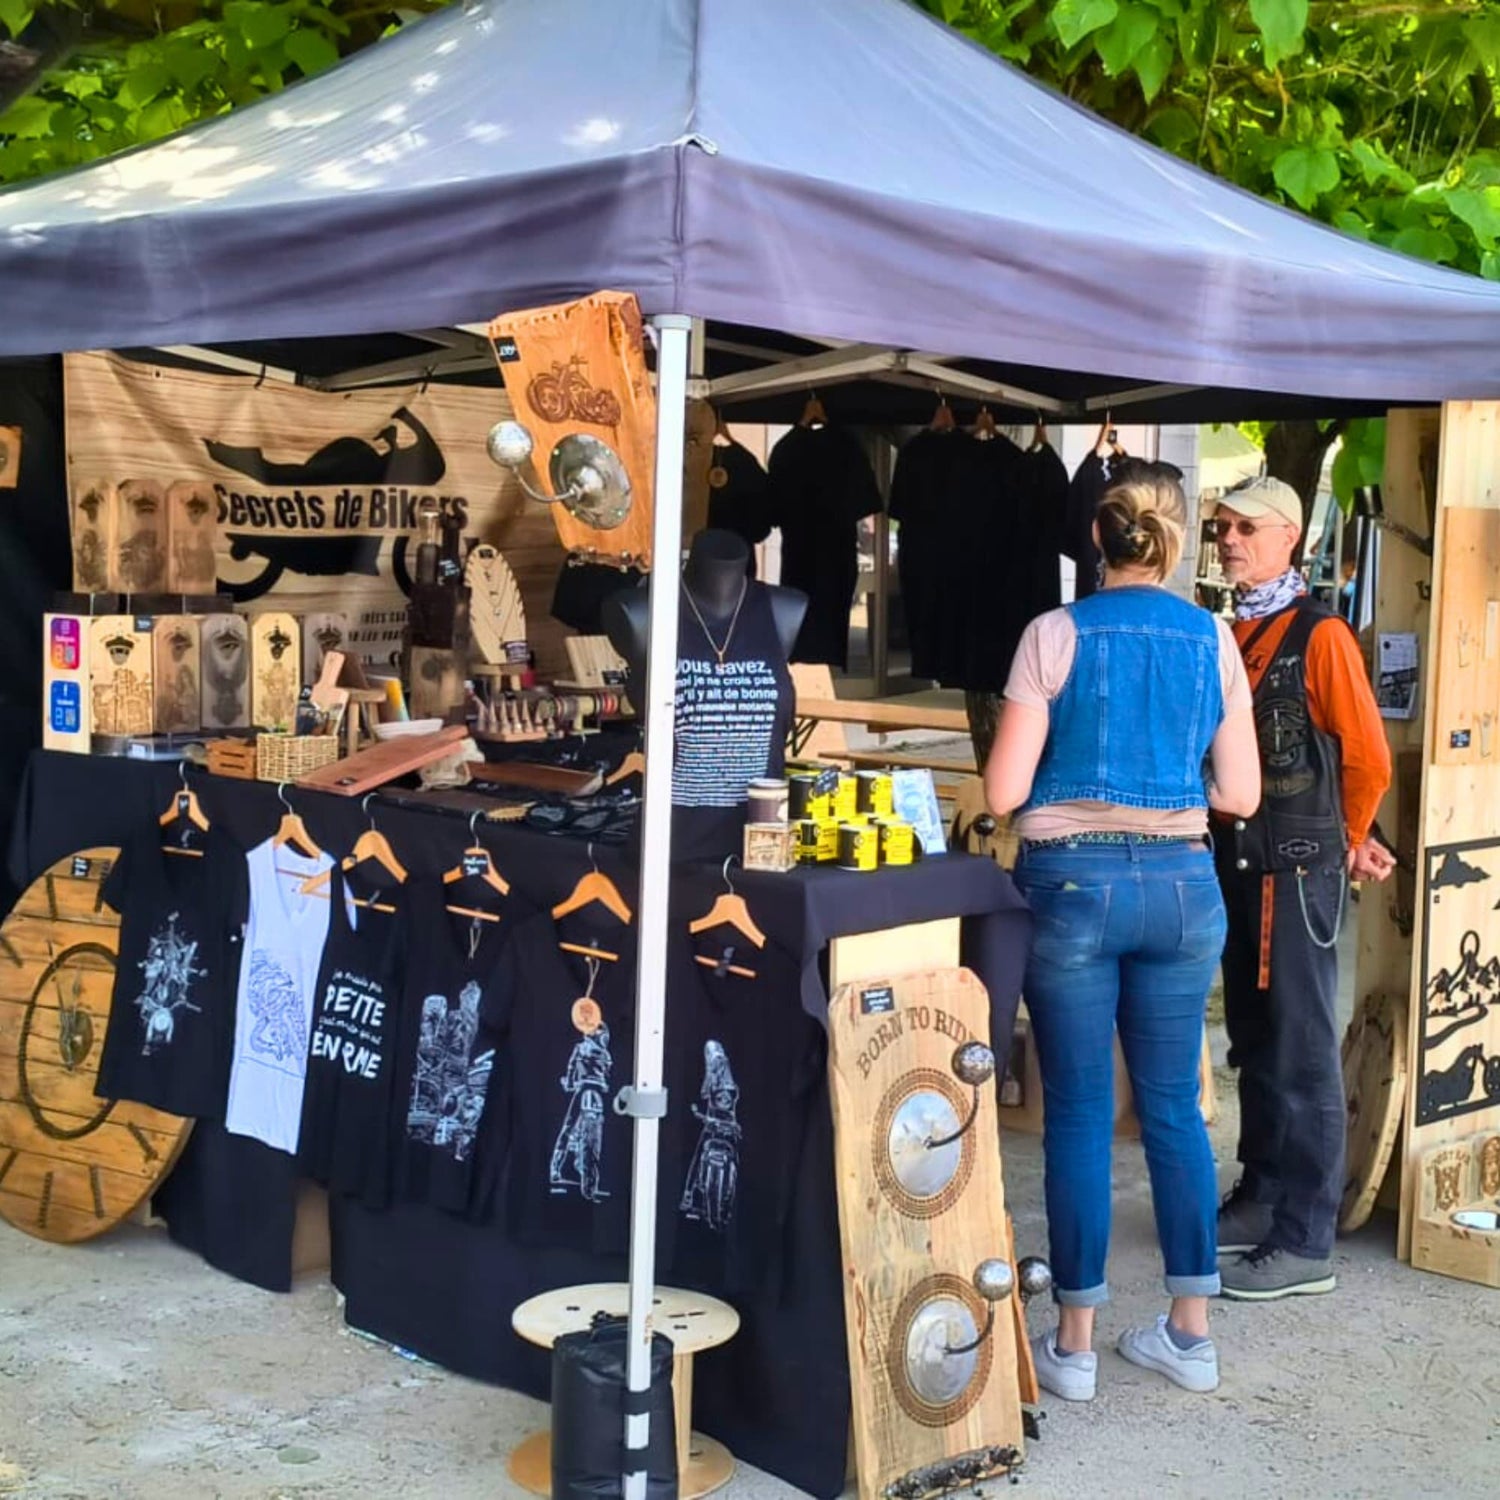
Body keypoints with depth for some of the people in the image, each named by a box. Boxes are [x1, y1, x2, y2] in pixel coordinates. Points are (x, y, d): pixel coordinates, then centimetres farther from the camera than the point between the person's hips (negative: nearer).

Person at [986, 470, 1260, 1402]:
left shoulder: (1056, 634, -5)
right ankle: (1191, 1331, 20)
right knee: (1174, 1105, 13)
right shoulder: (1213, 640, 3)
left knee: (1080, 1112, 4)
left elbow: (1003, 792, -7)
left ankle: (1075, 1344, 12)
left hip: (1072, 884, -2)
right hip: (1180, 885, 3)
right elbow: (1240, 794, 4)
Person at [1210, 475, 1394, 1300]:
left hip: (1296, 868, -7)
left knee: (1302, 1051, -2)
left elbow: (1368, 759, -9)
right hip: (1235, 861, 7)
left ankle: (1305, 1242, 5)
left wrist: (1346, 847, 4)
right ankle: (1263, 1197, 28)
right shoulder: (1228, 636, 11)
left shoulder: (1320, 635, -11)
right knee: (1253, 1040, 15)